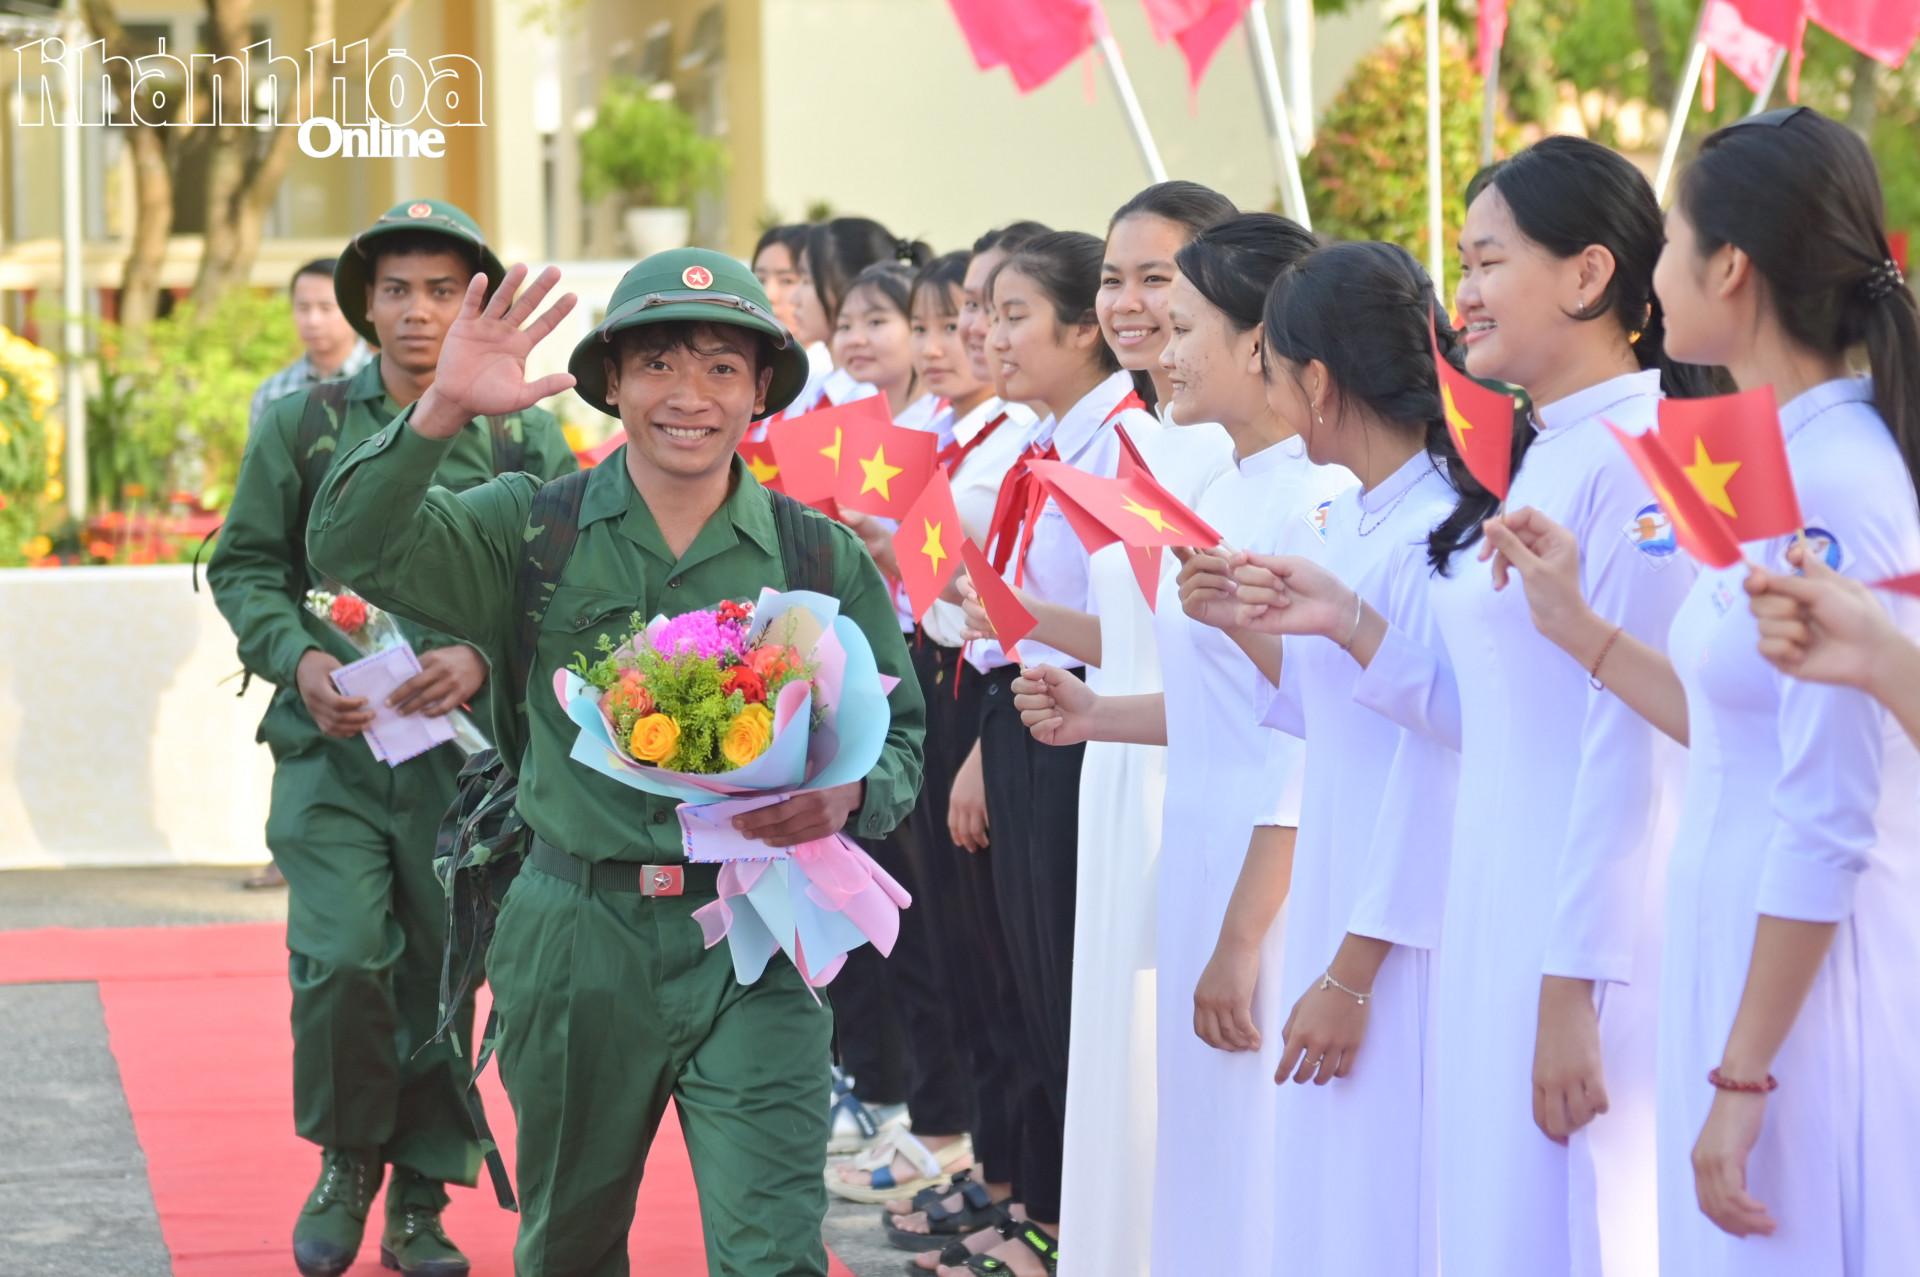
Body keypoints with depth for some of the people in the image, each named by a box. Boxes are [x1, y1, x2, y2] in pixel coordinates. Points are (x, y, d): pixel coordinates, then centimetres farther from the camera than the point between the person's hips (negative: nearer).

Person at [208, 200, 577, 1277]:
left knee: (443, 975, 5)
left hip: (468, 752, 0)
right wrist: (301, 660, -9)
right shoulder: (302, 426, 5)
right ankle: (346, 1163, 11)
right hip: (330, 746, 0)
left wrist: (484, 658, -15)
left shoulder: (528, 440, 3)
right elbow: (244, 567, 8)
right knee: (343, 958, -14)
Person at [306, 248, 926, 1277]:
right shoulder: (539, 529, 0)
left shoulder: (821, 559, 2)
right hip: (576, 944, 1)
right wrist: (441, 411, -25)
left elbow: (899, 733, 8)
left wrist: (847, 796, -15)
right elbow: (356, 550, -11)